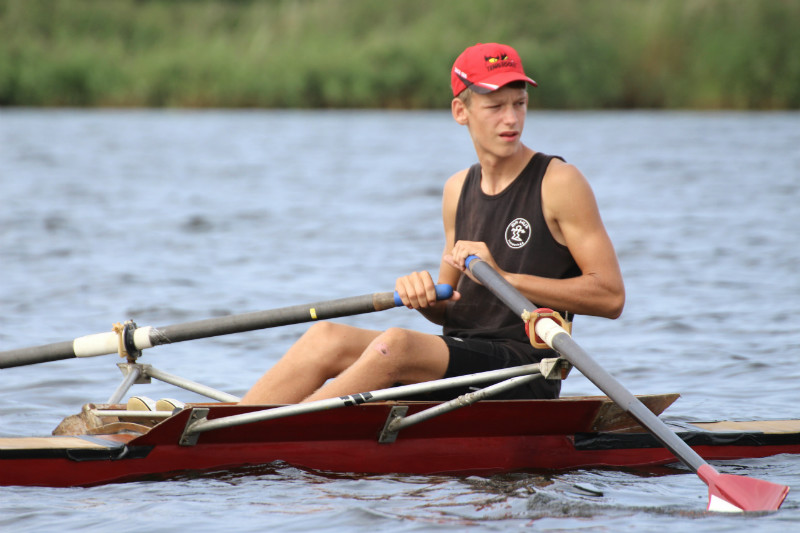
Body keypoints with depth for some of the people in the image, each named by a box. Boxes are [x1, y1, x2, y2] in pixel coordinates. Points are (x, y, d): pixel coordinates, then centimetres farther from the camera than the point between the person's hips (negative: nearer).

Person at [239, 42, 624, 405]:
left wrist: (504, 276, -16)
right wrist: (426, 296, -5)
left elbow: (611, 297, -11)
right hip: (461, 364, 7)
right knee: (326, 337, -12)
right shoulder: (459, 189, 16)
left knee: (395, 344, -30)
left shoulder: (559, 183, -4)